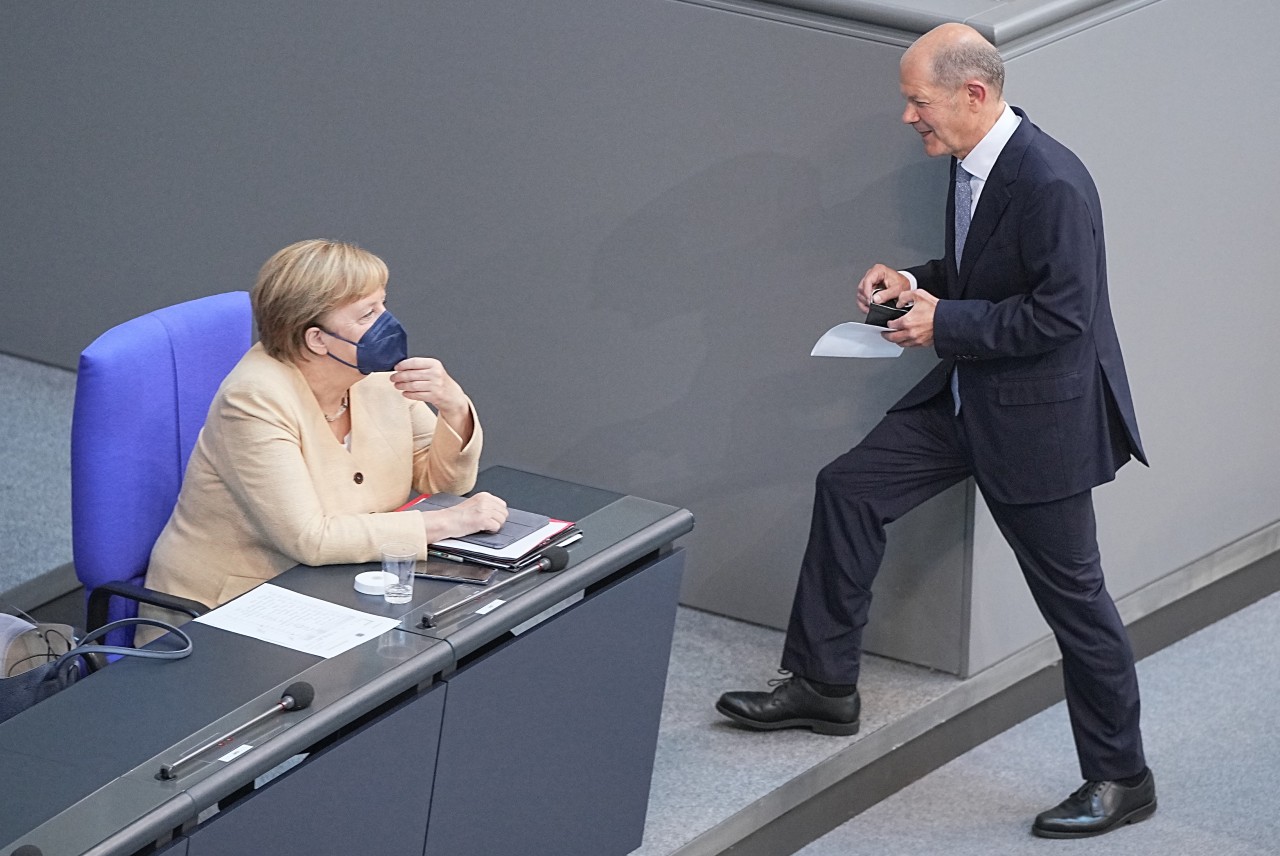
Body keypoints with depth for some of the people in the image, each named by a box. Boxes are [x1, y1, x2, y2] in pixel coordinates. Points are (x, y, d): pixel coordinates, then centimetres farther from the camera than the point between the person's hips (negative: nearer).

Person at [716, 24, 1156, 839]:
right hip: (968, 393, 9)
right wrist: (918, 283, 0)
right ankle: (825, 686, 22)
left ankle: (1122, 778, 16)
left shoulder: (1051, 184, -27)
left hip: (1040, 413, -9)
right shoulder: (972, 164, 1)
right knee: (849, 488, 9)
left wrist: (944, 324, -22)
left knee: (1074, 595, 2)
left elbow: (1060, 314, -27)